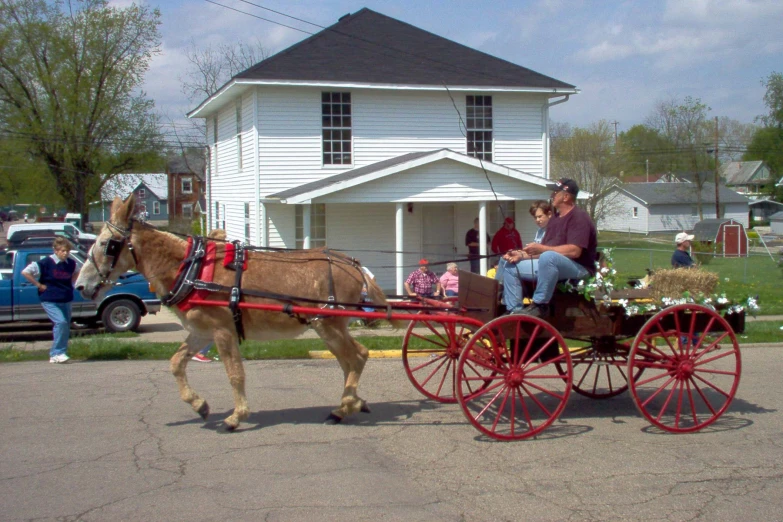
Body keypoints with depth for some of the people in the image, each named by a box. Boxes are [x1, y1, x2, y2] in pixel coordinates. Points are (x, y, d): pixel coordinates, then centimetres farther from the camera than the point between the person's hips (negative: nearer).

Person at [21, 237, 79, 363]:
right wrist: (39, 285, -11)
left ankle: (55, 355, 18)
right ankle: (57, 352, -15)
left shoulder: (71, 263, 3)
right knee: (61, 322, -23)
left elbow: (76, 272, 28)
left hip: (66, 300, 6)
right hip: (50, 301, -6)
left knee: (65, 326, 7)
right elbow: (25, 272, -14)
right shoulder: (45, 263, -13)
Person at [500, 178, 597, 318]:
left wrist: (541, 248, -24)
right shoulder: (555, 219, 17)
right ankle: (515, 311, -2)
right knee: (510, 267, 5)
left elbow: (574, 251, -26)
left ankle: (540, 305, -29)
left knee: (548, 257, -41)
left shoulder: (579, 217, -13)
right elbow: (542, 251, 15)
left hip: (578, 268, -10)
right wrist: (522, 255, -2)